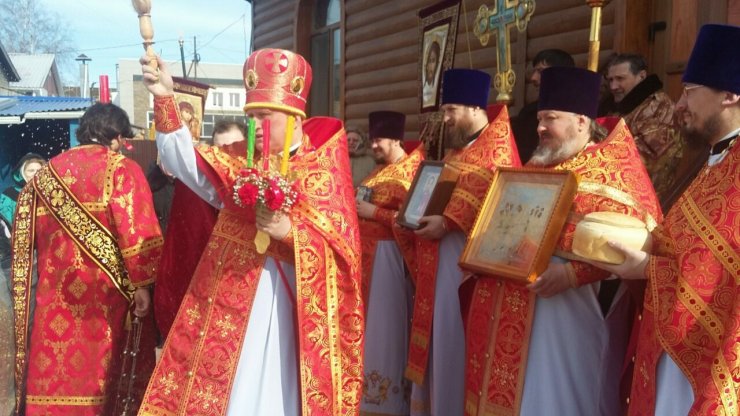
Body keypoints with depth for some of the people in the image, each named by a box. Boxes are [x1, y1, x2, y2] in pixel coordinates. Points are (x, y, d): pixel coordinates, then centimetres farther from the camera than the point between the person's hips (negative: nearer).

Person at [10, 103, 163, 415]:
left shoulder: (46, 173, 10)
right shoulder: (121, 169, -6)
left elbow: (26, 234, 15)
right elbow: (134, 230, -14)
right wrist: (139, 284, -11)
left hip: (56, 294, 4)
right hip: (107, 293, -4)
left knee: (55, 374, 10)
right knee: (105, 370, 6)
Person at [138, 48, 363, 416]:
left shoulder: (324, 170, -1)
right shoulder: (239, 162, 9)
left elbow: (344, 244, -6)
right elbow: (186, 161, -4)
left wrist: (290, 230, -22)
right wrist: (165, 99, -15)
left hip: (297, 305, -3)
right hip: (234, 301, 4)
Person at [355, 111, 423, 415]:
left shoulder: (413, 171, -9)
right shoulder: (380, 171, 17)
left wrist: (373, 213, -16)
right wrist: (356, 207, 6)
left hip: (388, 255, -8)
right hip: (366, 253, 8)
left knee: (384, 322, -3)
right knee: (366, 320, 10)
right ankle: (366, 390, 20)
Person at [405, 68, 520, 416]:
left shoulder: (497, 143, -8)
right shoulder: (455, 150, 20)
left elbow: (491, 197, -20)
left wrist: (446, 222, -23)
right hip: (439, 258, 9)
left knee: (457, 339, -6)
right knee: (438, 336, 13)